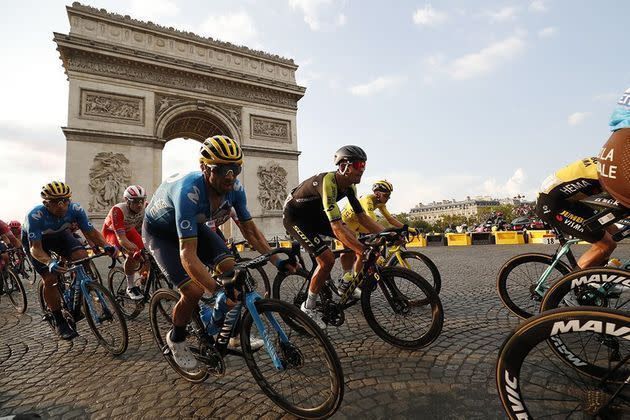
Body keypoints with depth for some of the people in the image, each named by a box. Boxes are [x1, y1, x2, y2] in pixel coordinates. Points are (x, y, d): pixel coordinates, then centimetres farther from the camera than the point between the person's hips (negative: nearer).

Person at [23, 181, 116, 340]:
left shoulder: (75, 208, -29)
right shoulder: (35, 216, -36)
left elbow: (90, 232, -23)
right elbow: (35, 248, -37)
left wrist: (105, 246, -41)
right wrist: (49, 263, -56)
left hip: (60, 235, 2)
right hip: (36, 240, -2)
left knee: (83, 257, -23)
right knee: (50, 278, -14)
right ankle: (60, 322, 2)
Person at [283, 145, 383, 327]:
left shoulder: (349, 185, -8)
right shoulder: (327, 182, -35)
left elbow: (363, 217, -3)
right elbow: (337, 228, -43)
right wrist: (367, 253, -46)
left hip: (313, 214, 8)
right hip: (294, 217, -8)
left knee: (353, 239, -6)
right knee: (327, 259, -20)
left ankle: (350, 286, 12)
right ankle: (308, 308, 0)